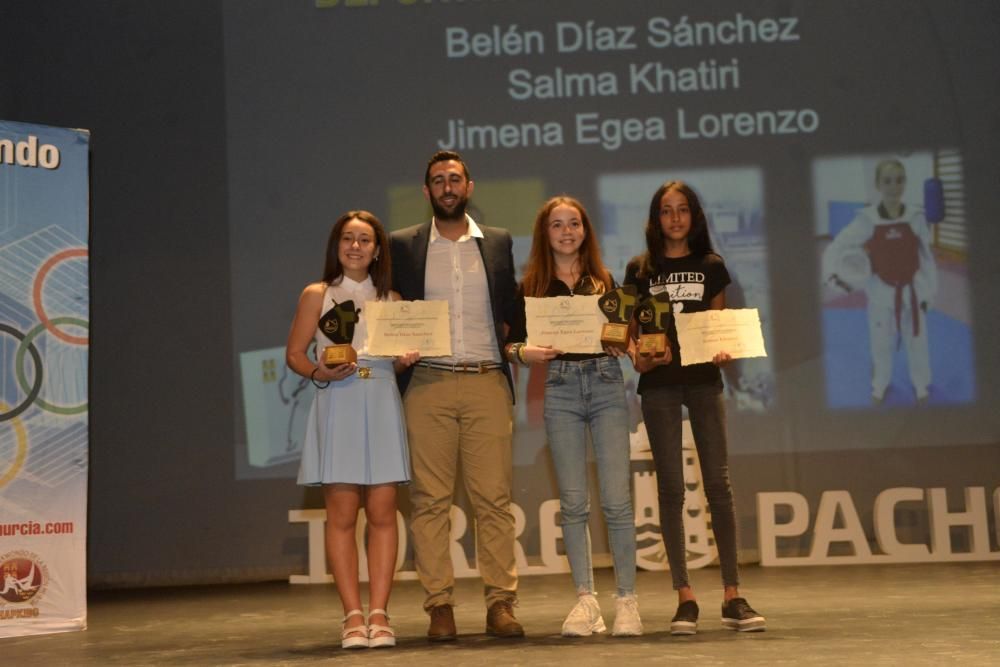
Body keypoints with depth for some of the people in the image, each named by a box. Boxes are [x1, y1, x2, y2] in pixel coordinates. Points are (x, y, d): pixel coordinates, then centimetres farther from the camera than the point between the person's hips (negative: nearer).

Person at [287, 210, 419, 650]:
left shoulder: (391, 299, 14)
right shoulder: (318, 295, 8)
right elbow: (294, 353, 4)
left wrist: (406, 360, -4)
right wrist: (321, 374, -14)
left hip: (382, 405, 2)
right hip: (337, 404, -2)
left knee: (382, 512, -2)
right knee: (342, 513, -4)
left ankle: (378, 614, 1)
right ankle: (353, 616, 0)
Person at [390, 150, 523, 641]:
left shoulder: (498, 243, 14)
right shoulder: (403, 246, 10)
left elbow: (511, 310, 17)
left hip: (488, 383, 1)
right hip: (427, 384, -1)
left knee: (494, 497, -1)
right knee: (430, 499, -1)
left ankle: (500, 604, 4)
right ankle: (439, 606, 4)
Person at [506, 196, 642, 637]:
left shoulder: (605, 281, 13)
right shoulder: (531, 286, 10)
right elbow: (513, 342, 8)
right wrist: (523, 352, -14)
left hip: (606, 384, 0)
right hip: (561, 389, 0)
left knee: (617, 498, -6)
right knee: (573, 502, 1)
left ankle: (626, 599, 2)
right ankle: (585, 599, 8)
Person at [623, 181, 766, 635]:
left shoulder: (711, 267, 11)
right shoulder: (640, 270, 9)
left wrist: (723, 351, -9)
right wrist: (638, 356, -12)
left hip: (704, 379, 0)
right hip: (659, 383, 0)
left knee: (718, 483, -5)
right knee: (671, 488, -2)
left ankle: (732, 596, -1)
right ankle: (685, 598, 2)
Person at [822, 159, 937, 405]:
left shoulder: (917, 217, -9)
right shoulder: (867, 219, -13)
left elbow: (926, 258, -1)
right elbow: (836, 248, -10)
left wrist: (926, 292, 2)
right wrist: (835, 273, -27)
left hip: (912, 292, 1)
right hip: (881, 293, -1)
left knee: (917, 342, 16)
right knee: (881, 345, 16)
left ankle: (921, 387, 40)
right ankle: (880, 387, 39)